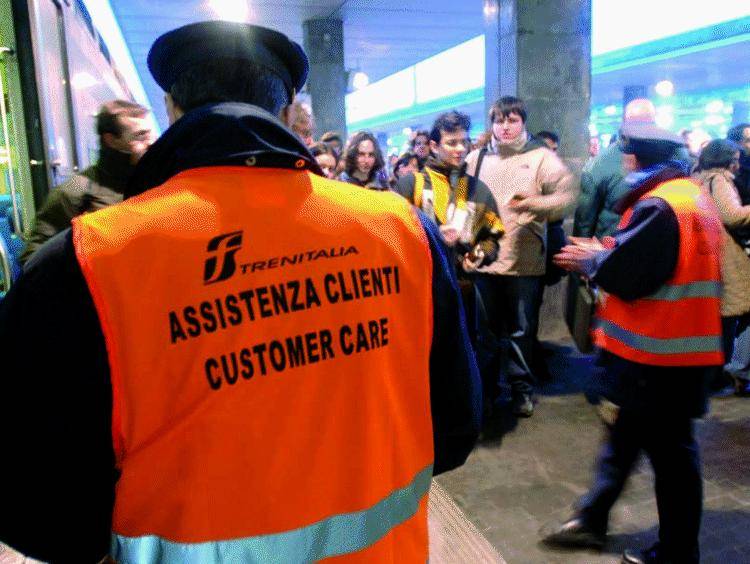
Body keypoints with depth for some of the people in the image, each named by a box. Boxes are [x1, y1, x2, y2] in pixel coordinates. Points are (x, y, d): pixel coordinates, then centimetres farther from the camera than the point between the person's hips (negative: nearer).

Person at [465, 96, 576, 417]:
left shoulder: (541, 157, -1)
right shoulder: (476, 158, 9)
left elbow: (567, 195, -10)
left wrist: (534, 203, -27)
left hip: (525, 260, -2)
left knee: (521, 329, 8)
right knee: (487, 328, 13)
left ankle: (521, 387, 26)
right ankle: (487, 385, 29)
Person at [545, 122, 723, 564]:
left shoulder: (657, 205, -21)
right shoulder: (692, 195, 12)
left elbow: (626, 276, -23)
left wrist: (592, 260, -5)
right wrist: (607, 253, 7)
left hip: (659, 352, -10)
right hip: (680, 345, 10)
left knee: (669, 450, 6)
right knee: (627, 435, 18)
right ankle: (592, 520, 33)